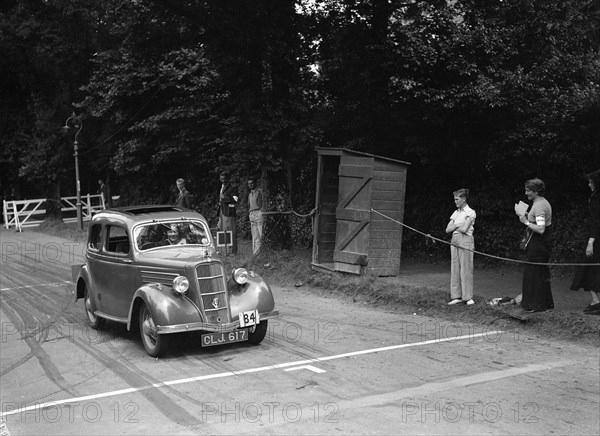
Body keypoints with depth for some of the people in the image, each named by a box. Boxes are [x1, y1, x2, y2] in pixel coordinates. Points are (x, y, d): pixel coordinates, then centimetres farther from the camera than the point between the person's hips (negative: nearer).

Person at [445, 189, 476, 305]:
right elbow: (448, 229, 12)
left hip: (465, 241, -7)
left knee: (465, 269, -5)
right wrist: (457, 226, -4)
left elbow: (464, 229, -15)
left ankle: (468, 297, 1)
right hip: (455, 241, 7)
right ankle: (456, 296, 7)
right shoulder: (456, 213, 17)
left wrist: (454, 226, 2)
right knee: (454, 269, 4)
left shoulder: (470, 212, -3)